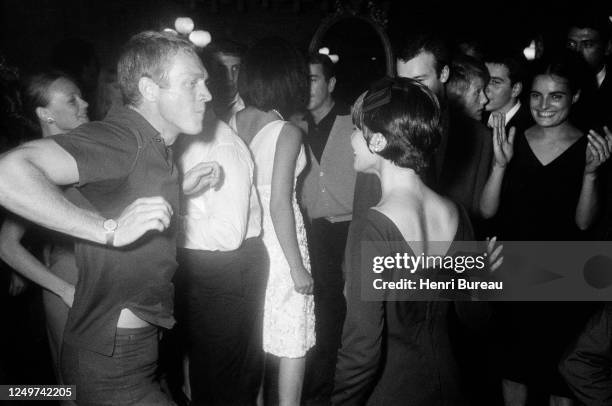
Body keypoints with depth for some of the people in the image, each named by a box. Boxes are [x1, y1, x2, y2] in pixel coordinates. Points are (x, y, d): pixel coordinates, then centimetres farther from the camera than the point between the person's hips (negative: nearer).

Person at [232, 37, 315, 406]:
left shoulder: (233, 124, 0)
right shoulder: (288, 132, -15)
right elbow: (279, 205, -19)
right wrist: (298, 267, -12)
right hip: (278, 240, -6)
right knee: (293, 341, 9)